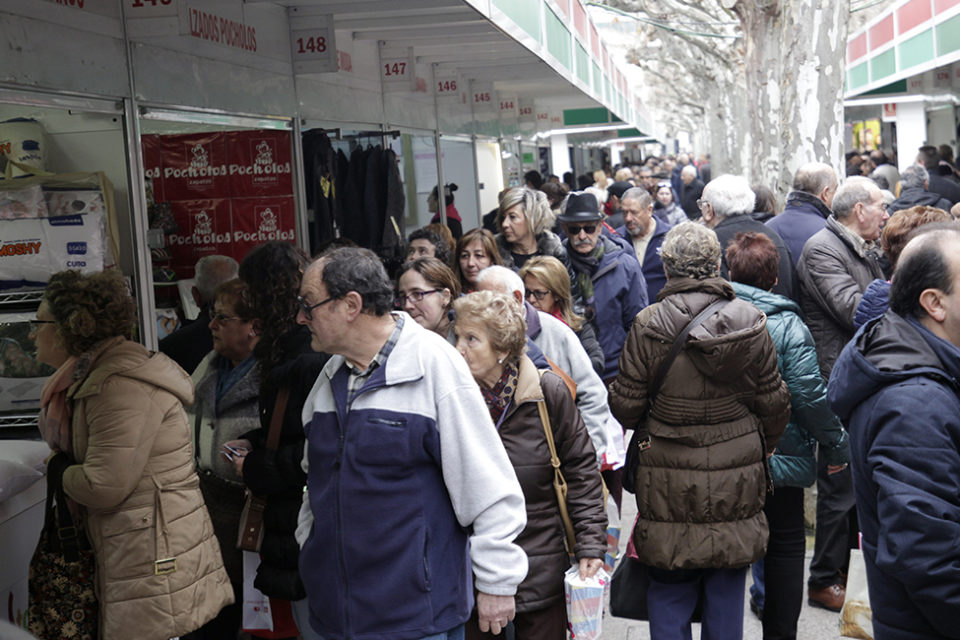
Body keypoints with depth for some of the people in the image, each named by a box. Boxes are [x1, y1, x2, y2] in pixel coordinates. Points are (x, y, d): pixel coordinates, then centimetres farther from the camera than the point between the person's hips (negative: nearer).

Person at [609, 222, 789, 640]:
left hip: (670, 482, -2)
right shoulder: (751, 322, -5)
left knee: (669, 591, 11)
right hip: (736, 479, 2)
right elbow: (773, 402, 1)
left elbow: (625, 406, -7)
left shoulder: (648, 326, -12)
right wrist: (763, 449, 20)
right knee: (727, 590, 16)